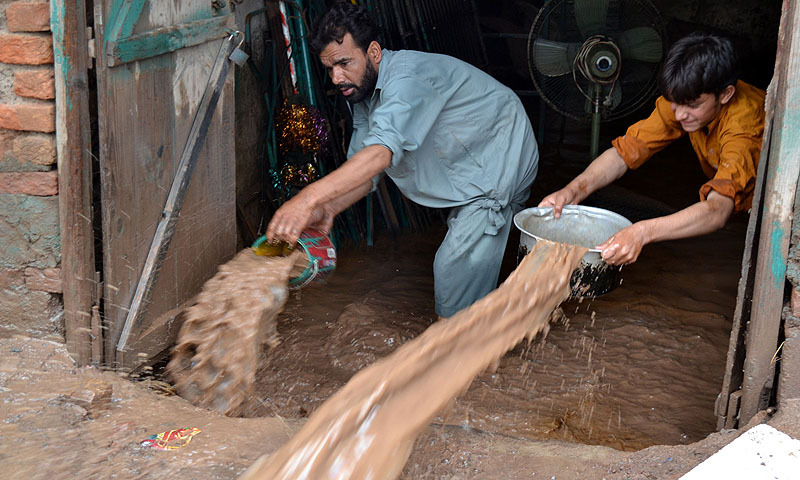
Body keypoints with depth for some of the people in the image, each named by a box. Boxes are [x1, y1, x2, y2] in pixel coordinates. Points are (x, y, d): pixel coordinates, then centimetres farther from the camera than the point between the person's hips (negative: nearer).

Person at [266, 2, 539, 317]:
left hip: (501, 161, -10)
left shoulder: (406, 76, -33)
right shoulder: (362, 94, -1)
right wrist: (328, 209, -24)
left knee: (454, 268, -13)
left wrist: (309, 198, -57)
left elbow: (382, 151, -48)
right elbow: (365, 168, -3)